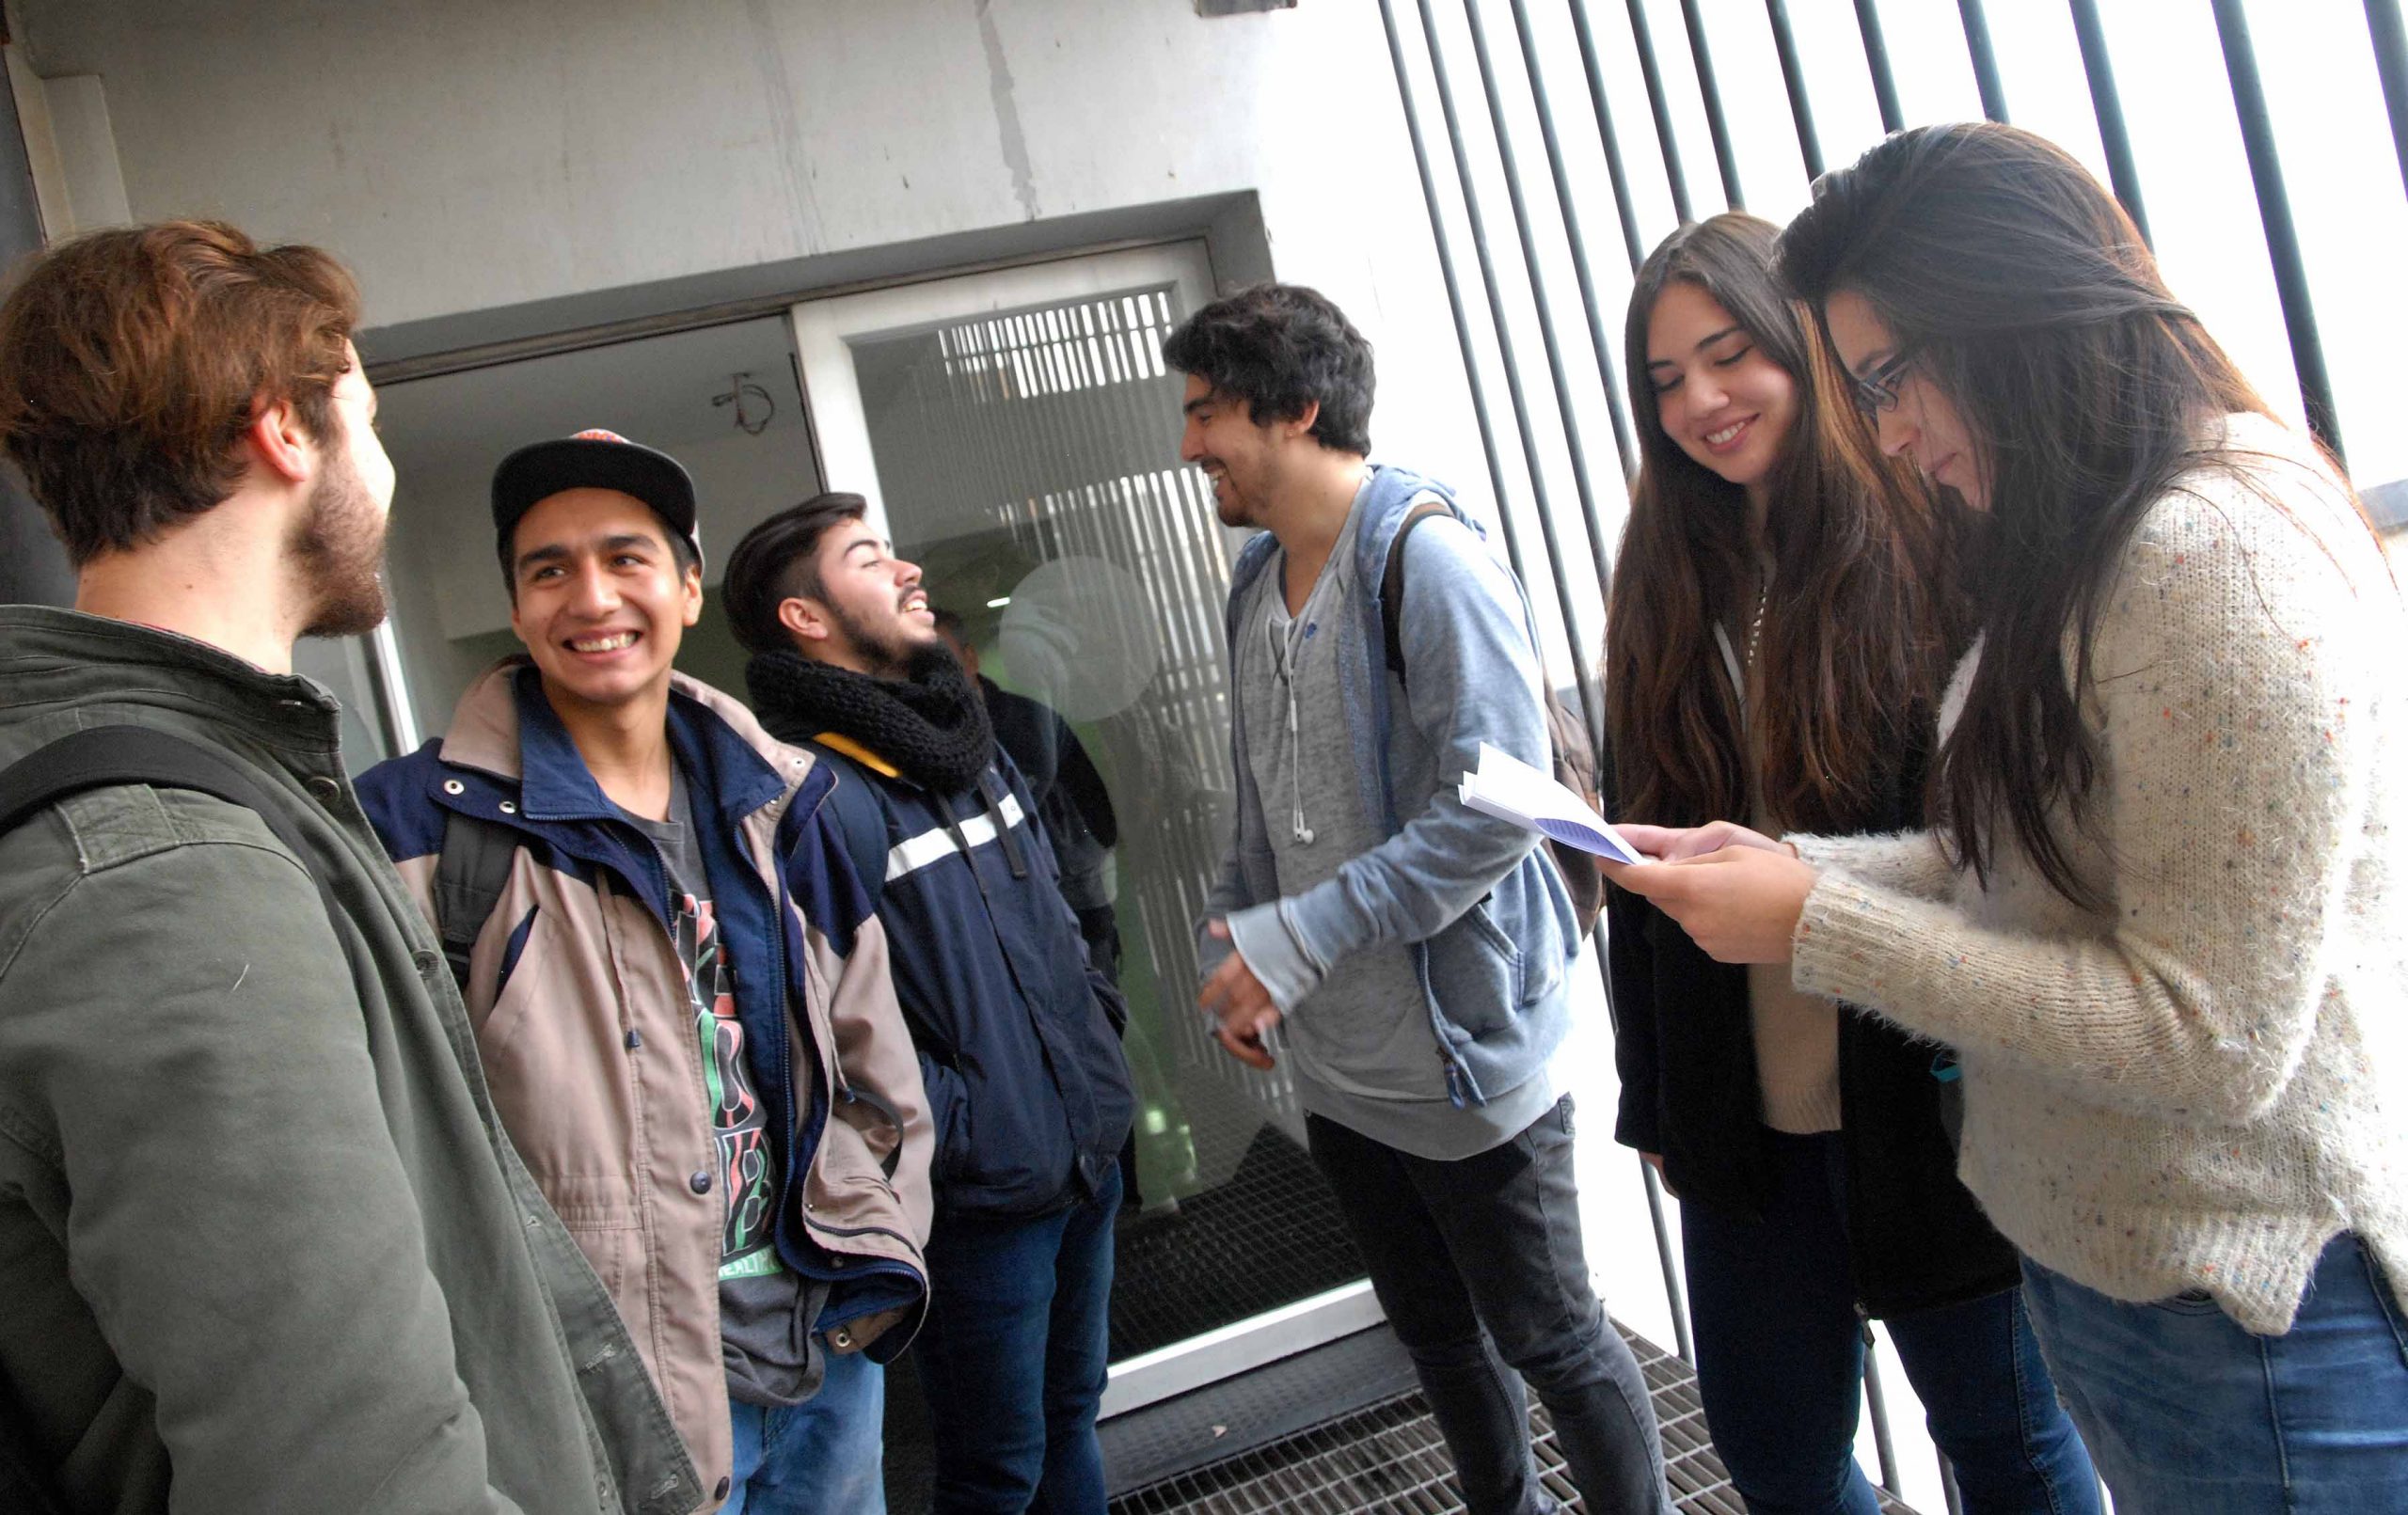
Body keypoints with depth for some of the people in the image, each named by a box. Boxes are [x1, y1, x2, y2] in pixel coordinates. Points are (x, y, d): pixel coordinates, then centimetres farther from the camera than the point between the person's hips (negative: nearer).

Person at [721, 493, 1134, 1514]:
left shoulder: (970, 747, 9)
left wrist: (1097, 1018, 11)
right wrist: (957, 1124, -22)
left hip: (1089, 1157, 8)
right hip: (977, 1199, -8)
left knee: (1070, 1418, 25)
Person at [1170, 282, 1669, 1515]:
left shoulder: (1425, 557, -18)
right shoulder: (1256, 582, 8)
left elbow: (1497, 806, -25)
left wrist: (1296, 940, -23)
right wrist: (1227, 952, 6)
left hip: (1467, 1051, -8)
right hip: (1335, 1067, 8)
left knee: (1548, 1338, 9)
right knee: (1434, 1333, 22)